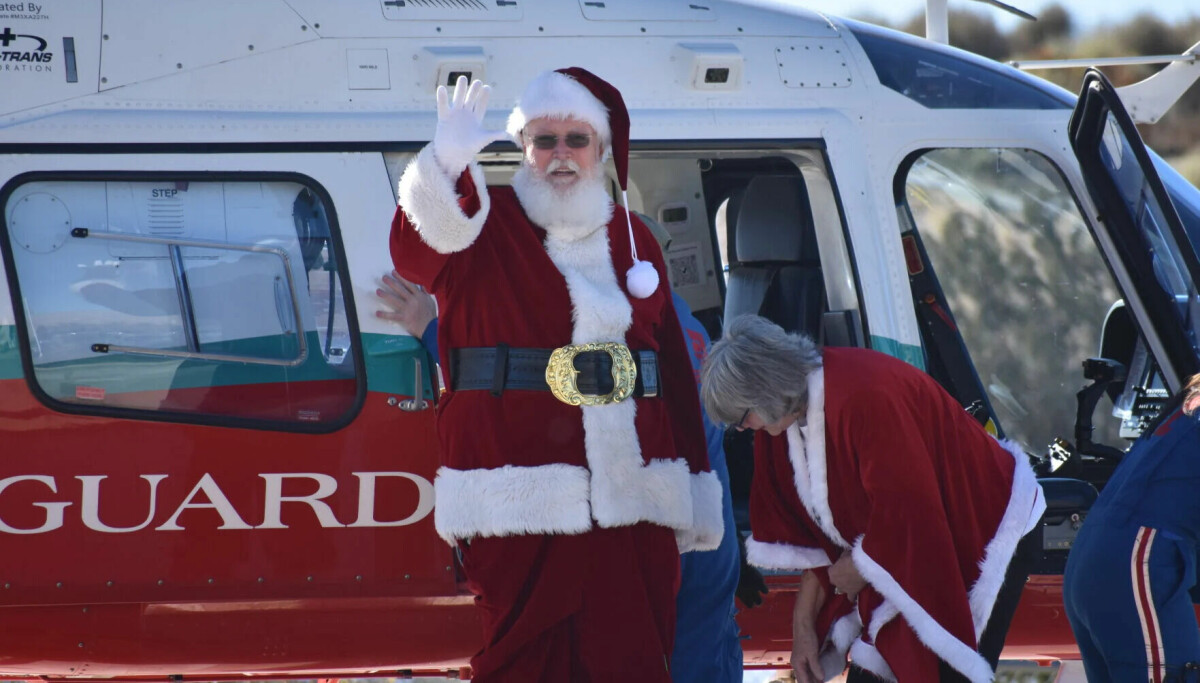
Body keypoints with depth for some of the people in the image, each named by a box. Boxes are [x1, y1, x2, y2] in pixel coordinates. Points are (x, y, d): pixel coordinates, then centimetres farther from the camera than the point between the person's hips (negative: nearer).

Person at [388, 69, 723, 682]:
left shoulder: (631, 240, 17)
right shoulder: (485, 224, 5)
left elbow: (675, 369, 16)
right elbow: (416, 254, -18)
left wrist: (696, 494, 13)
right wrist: (447, 164, -37)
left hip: (633, 504, 4)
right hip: (520, 509, -4)